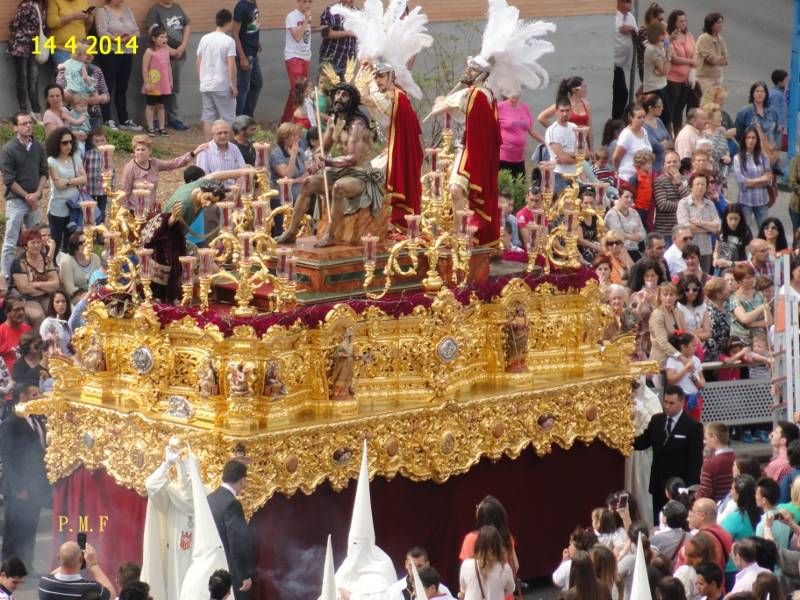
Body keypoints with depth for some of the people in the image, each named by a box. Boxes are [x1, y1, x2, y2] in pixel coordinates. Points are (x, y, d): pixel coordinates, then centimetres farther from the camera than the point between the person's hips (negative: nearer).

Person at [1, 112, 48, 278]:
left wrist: (37, 194, -6)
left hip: (34, 201, 5)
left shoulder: (38, 147, 5)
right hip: (15, 200, -5)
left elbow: (44, 172, 8)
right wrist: (27, 196, -10)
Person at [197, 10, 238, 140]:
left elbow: (198, 62, 11)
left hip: (206, 85, 5)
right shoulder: (229, 41, -11)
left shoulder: (205, 39, 6)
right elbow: (231, 65, -15)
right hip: (222, 85, -5)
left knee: (208, 117, 8)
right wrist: (234, 85, -9)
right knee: (227, 118, 4)